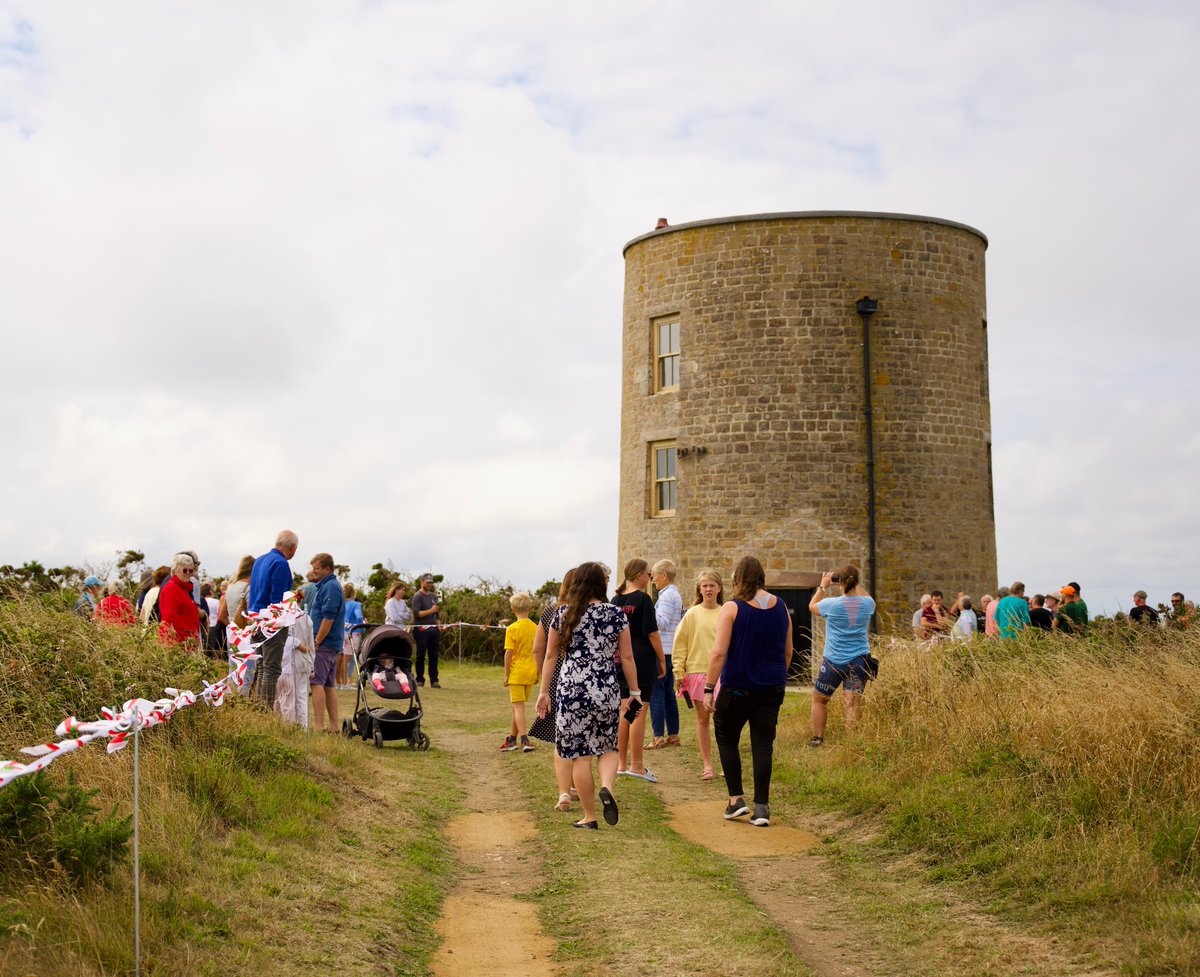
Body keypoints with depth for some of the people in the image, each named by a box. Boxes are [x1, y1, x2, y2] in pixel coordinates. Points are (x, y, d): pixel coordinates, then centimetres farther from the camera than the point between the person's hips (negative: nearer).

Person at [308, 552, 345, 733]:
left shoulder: (330, 587, -14)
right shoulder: (324, 586, 19)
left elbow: (328, 618, -20)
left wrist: (316, 642, -18)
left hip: (324, 643, -10)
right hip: (333, 644, 10)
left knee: (316, 683, -12)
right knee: (328, 685, 11)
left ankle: (317, 725, -14)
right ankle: (333, 726, 14)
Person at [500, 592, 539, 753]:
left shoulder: (512, 628, -11)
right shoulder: (535, 628, 4)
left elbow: (508, 653, -13)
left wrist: (506, 675, -6)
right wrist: (537, 673, 17)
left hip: (516, 672, -5)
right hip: (530, 672, 5)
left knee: (518, 707, -4)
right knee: (518, 706, 16)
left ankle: (525, 740, -14)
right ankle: (512, 739, 25)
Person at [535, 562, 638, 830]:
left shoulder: (562, 613, 3)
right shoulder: (616, 614, 1)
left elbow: (551, 655, 8)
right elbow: (627, 657, 3)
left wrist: (544, 691, 15)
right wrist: (634, 691, 13)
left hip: (571, 688, 0)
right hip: (607, 690, 0)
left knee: (580, 755, 7)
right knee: (608, 747, 17)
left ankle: (589, 816, 11)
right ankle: (607, 786, -11)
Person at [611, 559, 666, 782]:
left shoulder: (616, 600, 8)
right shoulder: (643, 599, -10)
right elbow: (652, 633, -11)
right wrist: (662, 660, -3)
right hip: (642, 661, -6)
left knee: (623, 713, 11)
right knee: (639, 713, -3)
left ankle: (622, 764, 15)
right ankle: (636, 765, -1)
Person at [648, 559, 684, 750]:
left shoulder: (667, 595, -12)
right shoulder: (675, 594, 18)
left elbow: (662, 622, -21)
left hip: (662, 650, -10)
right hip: (670, 650, 10)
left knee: (656, 693, -8)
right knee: (668, 693, 13)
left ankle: (659, 737, -9)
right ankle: (673, 735, 17)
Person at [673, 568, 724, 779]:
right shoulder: (692, 615, 2)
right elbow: (680, 644, 3)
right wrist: (679, 671, -2)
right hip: (697, 672, 0)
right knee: (702, 718, 7)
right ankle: (707, 765, 15)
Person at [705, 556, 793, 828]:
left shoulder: (731, 608, -11)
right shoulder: (781, 607, 4)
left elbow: (719, 653, -16)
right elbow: (787, 652, 13)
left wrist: (709, 688, -11)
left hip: (737, 686, -4)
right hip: (772, 687, 4)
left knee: (727, 738, 14)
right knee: (763, 745, 7)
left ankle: (736, 799, 11)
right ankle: (761, 808, 6)